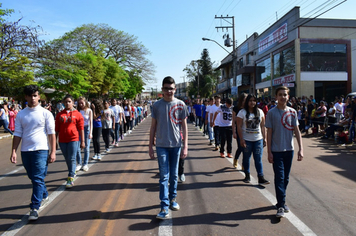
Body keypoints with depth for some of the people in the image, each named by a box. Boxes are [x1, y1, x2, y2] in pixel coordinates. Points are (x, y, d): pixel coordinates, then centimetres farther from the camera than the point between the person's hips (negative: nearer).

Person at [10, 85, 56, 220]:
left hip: (41, 150, -4)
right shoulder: (21, 115, 7)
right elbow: (17, 134, 7)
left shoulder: (45, 113, -3)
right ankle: (44, 196, 38)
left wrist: (53, 152, -8)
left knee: (38, 179, -7)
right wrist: (14, 151, -1)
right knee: (33, 178, 17)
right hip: (25, 151, 4)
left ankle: (34, 208, -2)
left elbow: (51, 133, -4)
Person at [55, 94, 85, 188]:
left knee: (72, 159, -6)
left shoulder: (77, 114, 1)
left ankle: (70, 179, -3)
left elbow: (81, 129, 0)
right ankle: (73, 172, 35)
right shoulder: (59, 115, 9)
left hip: (73, 139, -4)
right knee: (67, 159, 15)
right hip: (62, 140, 4)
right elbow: (57, 129, 12)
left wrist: (82, 141, -1)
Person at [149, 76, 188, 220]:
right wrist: (150, 146, 4)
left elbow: (184, 126, 2)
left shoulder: (180, 105, 0)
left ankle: (173, 198, 31)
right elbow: (153, 126, 5)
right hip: (161, 145, 0)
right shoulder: (157, 105, 1)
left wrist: (185, 146, -3)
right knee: (164, 176, 0)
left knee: (174, 175, 13)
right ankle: (164, 207, 5)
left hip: (176, 145, 1)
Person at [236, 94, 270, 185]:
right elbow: (239, 127, -8)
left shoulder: (260, 112, 7)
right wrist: (241, 139, -14)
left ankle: (261, 178, 4)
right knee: (246, 158, 10)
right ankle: (247, 175, 26)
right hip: (246, 140, -2)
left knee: (258, 159, 1)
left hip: (258, 140, 2)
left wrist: (264, 138, 4)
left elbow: (262, 126, 9)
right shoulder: (242, 112, -4)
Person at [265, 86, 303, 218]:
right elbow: (269, 133, -4)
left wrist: (300, 149, -3)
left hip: (289, 150, 4)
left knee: (286, 178, 13)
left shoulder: (292, 112, 4)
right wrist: (269, 152, -8)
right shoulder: (272, 113, -5)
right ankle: (281, 206, 1)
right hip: (277, 151, -3)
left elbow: (296, 131, 5)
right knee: (279, 178, -5)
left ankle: (281, 201, 28)